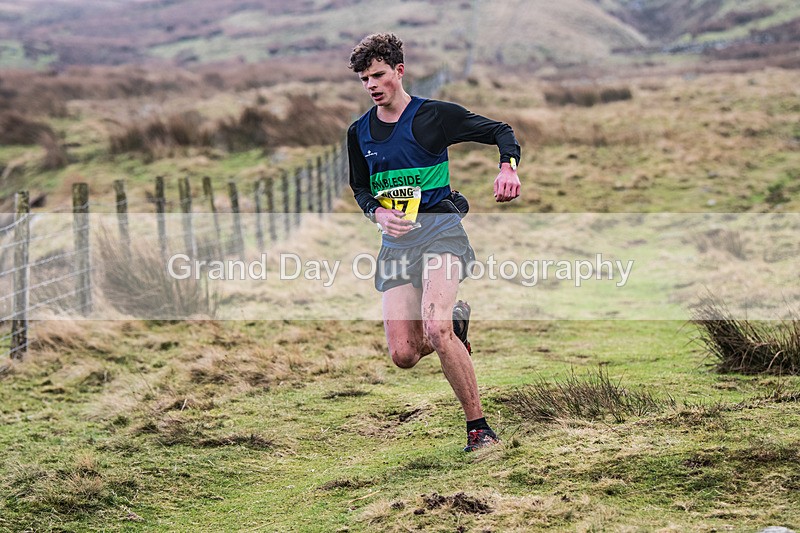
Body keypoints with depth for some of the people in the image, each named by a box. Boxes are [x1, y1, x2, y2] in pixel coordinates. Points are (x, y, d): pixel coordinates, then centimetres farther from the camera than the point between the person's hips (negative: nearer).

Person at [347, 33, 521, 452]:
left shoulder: (435, 115, -3)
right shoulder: (359, 133, 10)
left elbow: (500, 132, 3)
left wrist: (508, 168, -17)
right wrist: (378, 213, 0)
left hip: (439, 227, -5)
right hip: (395, 237, 5)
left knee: (436, 330, -27)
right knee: (403, 356, -4)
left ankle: (478, 427, -15)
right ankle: (455, 319, 31)